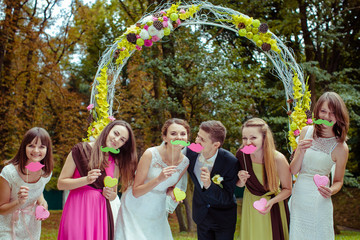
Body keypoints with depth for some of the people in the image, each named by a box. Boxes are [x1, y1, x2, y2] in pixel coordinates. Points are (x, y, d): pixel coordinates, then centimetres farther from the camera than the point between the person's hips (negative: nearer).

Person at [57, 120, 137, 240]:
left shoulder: (115, 163, 11)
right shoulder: (81, 150, -2)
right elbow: (61, 184, -3)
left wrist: (110, 194, -2)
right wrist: (86, 180, -17)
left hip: (101, 213, 4)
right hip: (78, 210, -4)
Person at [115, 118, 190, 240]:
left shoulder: (185, 162, -7)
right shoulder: (150, 154, -22)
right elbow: (136, 192, -19)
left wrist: (173, 192, -14)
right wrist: (159, 179, -33)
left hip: (157, 213, 4)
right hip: (135, 210, -4)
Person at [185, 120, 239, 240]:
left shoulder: (231, 162, -26)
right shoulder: (190, 152, -16)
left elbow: (227, 198, -23)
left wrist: (209, 184, -39)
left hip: (223, 218, -3)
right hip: (201, 215, 3)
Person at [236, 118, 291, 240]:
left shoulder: (278, 159, -25)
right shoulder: (242, 154, -16)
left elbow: (287, 189, -11)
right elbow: (239, 185, 2)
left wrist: (272, 201, -27)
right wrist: (242, 181, -21)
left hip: (273, 207, -2)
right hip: (250, 205, 2)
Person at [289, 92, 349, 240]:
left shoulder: (340, 147, -9)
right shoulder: (306, 132, 0)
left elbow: (338, 181, 4)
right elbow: (293, 171, 1)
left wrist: (331, 191, -18)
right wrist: (301, 152, -17)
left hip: (319, 203, -3)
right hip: (298, 198, 3)